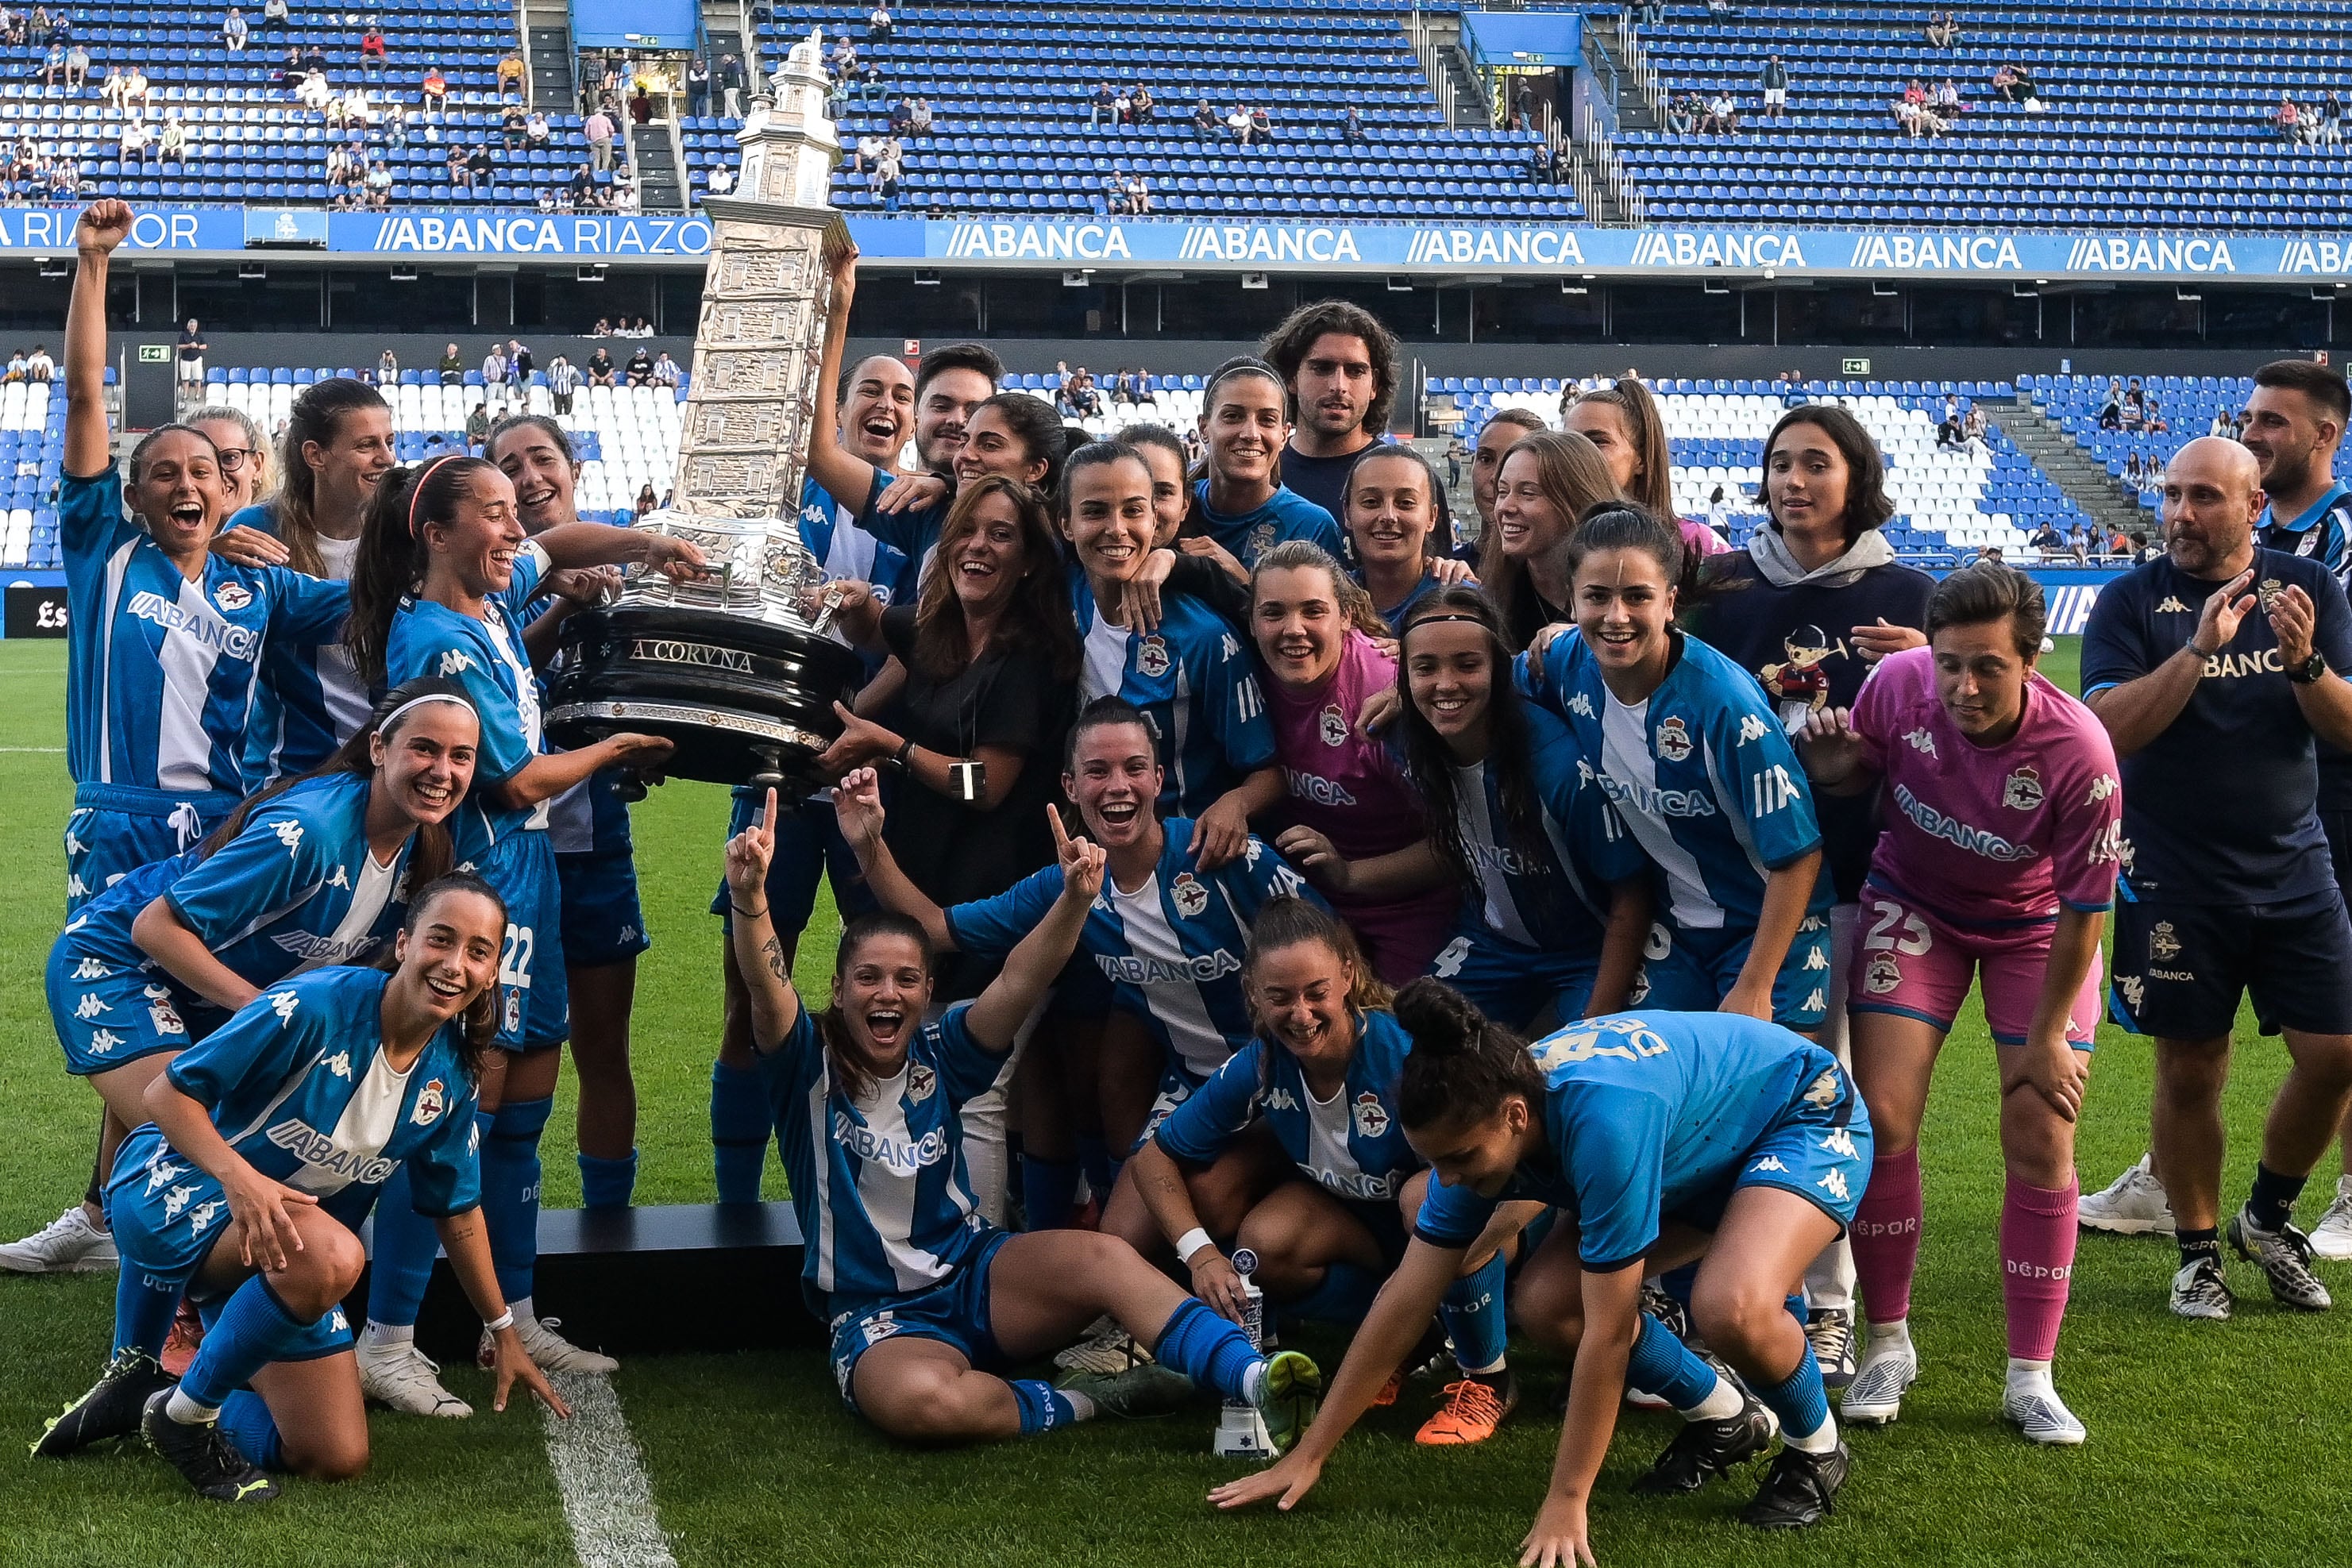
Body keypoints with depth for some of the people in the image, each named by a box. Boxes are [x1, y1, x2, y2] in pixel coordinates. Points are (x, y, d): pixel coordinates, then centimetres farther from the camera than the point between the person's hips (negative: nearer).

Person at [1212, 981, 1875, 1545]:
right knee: (1544, 1302, -9)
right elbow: (1405, 1300, -11)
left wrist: (1565, 1505, -29)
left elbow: (1606, 1335, -35)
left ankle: (1817, 1446, -2)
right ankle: (1725, 1419, 15)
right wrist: (1308, 1456, -8)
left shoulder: (1603, 1118, -42)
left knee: (1732, 1309, -34)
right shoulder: (1479, 1122, -19)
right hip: (1702, 1146, 7)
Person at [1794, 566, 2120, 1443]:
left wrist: (2046, 1035, -12)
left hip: (2033, 923, -1)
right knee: (1881, 1119, -10)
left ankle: (2031, 1378, 6)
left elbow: (2082, 911, -20)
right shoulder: (1897, 684, -26)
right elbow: (1859, 776, -2)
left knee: (2041, 1137, -6)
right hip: (1915, 903, 2)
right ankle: (1888, 1344, 8)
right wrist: (1828, 765, -26)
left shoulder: (2079, 753, -32)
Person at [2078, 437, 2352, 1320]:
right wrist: (2200, 648, -25)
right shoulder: (2132, 602, -3)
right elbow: (2110, 726, -15)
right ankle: (2198, 1254, 20)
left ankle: (2268, 1217, 23)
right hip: (2174, 877, -2)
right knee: (2190, 1070, 3)